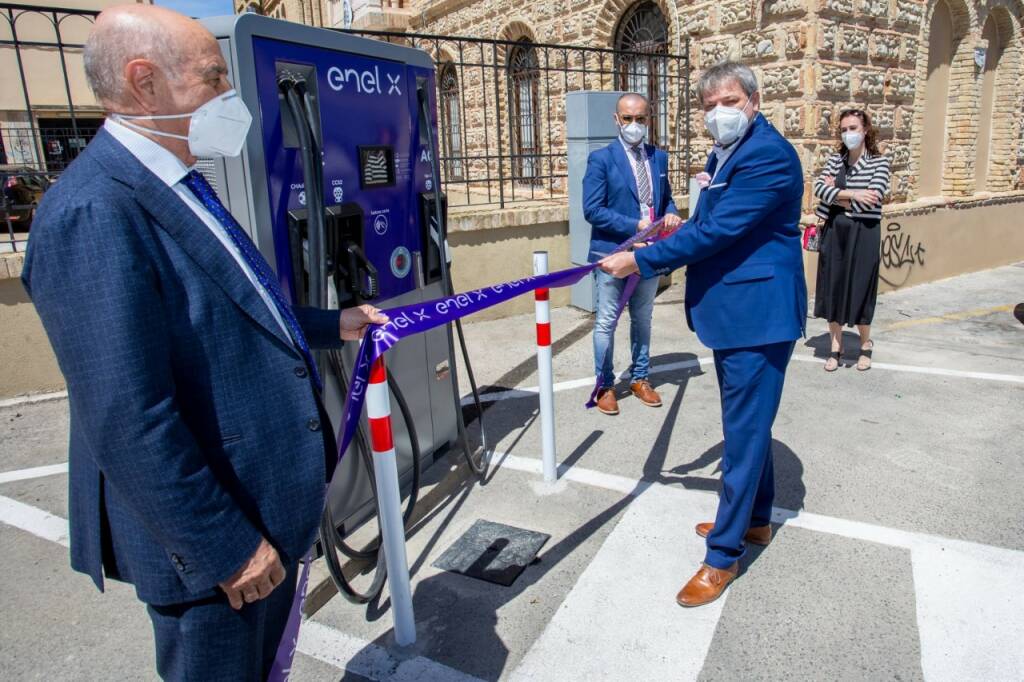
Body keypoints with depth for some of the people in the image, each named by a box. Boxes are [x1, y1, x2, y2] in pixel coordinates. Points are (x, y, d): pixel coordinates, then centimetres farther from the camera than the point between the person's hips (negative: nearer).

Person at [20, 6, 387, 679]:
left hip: (269, 503, 9)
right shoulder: (95, 212, -25)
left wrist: (331, 325, 20)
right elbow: (128, 424, -28)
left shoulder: (177, 187, 6)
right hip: (211, 539, -9)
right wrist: (227, 547, -21)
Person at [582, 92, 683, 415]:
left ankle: (640, 379, 30)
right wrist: (636, 226, -20)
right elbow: (592, 210, -14)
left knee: (642, 320, 15)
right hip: (612, 253, -5)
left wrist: (671, 214, -6)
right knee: (606, 322, 4)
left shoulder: (659, 157, 9)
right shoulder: (601, 159, -7)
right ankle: (605, 385, 17)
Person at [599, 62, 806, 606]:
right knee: (748, 423, 20)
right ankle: (755, 519, 38)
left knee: (745, 430, -2)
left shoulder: (769, 155, -19)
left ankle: (723, 555, 10)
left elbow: (715, 232, -25)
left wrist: (639, 261, -20)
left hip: (758, 314, -10)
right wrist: (680, 234, 4)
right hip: (732, 310, 10)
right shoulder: (724, 155, 13)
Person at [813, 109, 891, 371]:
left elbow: (871, 198, -16)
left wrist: (836, 193, -9)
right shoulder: (835, 159, 7)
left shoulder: (879, 162, -3)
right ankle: (836, 346, 17)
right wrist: (852, 195, -19)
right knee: (832, 287, 5)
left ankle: (865, 344, 25)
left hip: (863, 233, -3)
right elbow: (818, 188, -9)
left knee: (859, 290, 3)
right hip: (834, 232, 3)